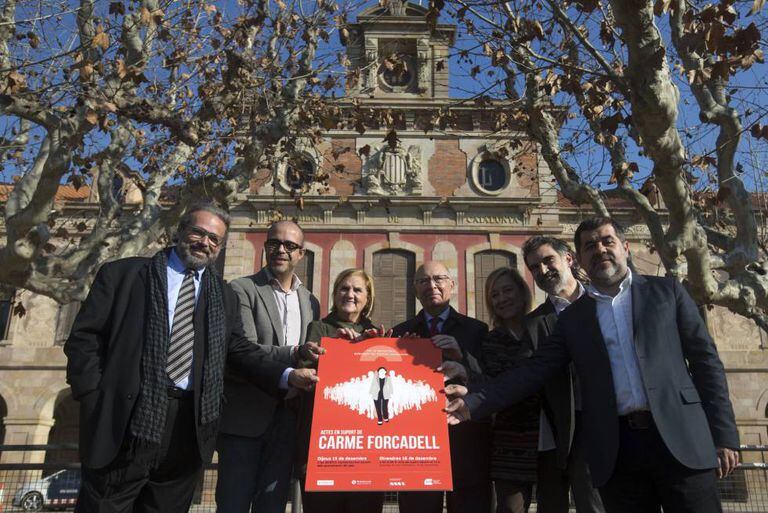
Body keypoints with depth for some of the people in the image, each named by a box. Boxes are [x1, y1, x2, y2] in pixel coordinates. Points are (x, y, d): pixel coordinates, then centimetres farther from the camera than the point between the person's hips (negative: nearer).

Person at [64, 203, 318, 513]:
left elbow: (240, 350, 8)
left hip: (191, 425, 3)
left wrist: (288, 375, -8)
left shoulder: (223, 296, 14)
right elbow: (84, 337, 2)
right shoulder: (122, 274, 5)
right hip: (126, 418, -3)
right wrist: (97, 397, -9)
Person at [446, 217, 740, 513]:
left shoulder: (666, 291, 8)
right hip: (615, 451, 1)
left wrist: (723, 435, -2)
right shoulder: (573, 318, 11)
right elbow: (534, 371, 5)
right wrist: (474, 403, -7)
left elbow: (705, 360, 5)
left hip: (679, 439, -1)